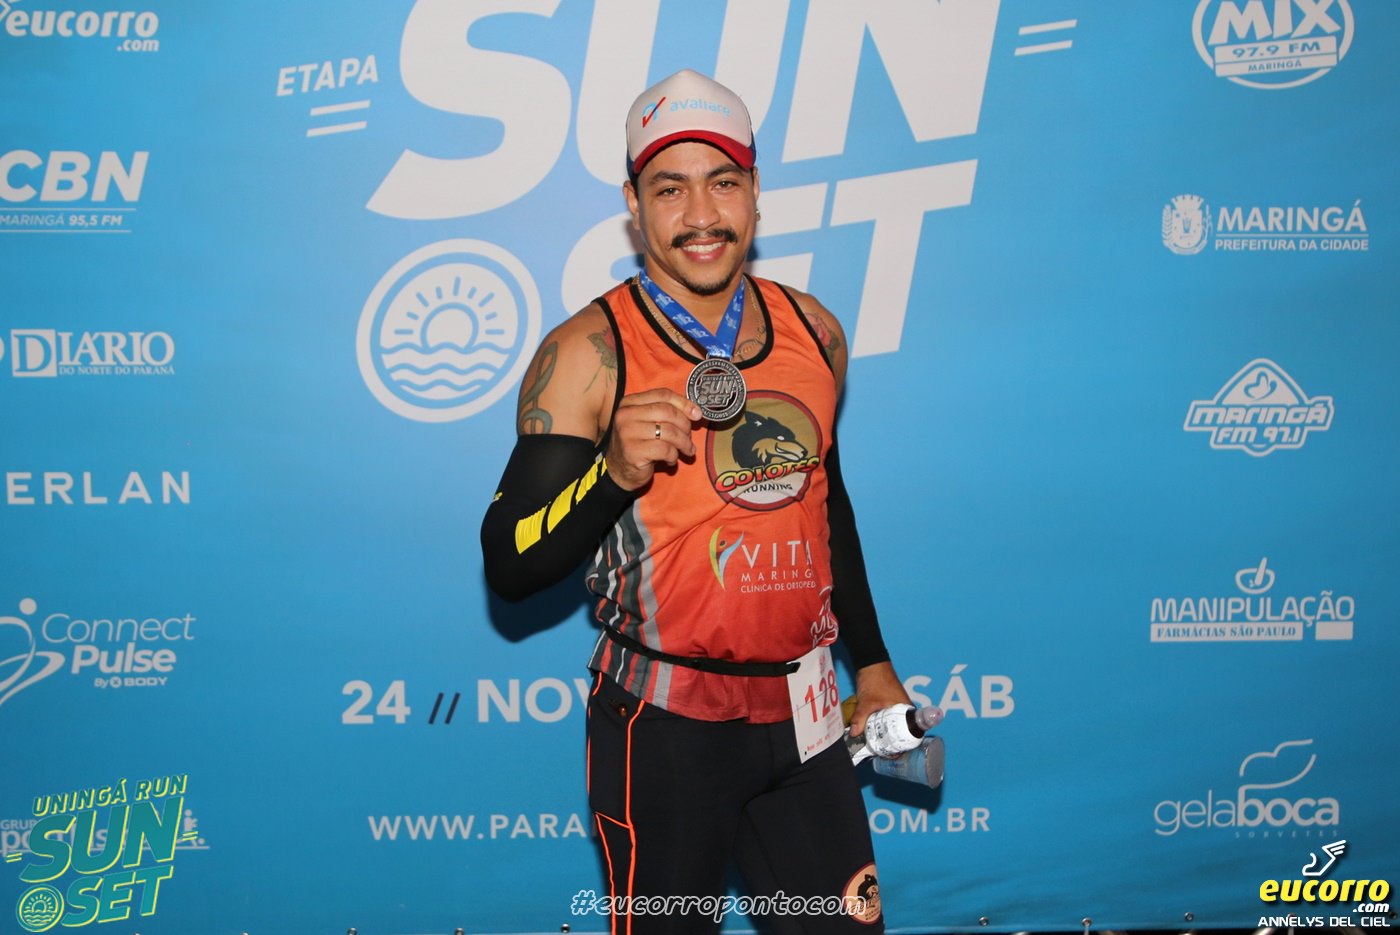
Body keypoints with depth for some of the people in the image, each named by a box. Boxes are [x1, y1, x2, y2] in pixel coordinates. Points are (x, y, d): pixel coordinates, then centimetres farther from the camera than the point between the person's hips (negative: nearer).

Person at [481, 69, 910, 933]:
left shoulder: (814, 331, 4)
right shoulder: (588, 354, -12)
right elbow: (510, 567, -13)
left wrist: (872, 661, 21)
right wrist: (616, 473, -29)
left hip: (801, 714, 5)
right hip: (666, 730, -5)